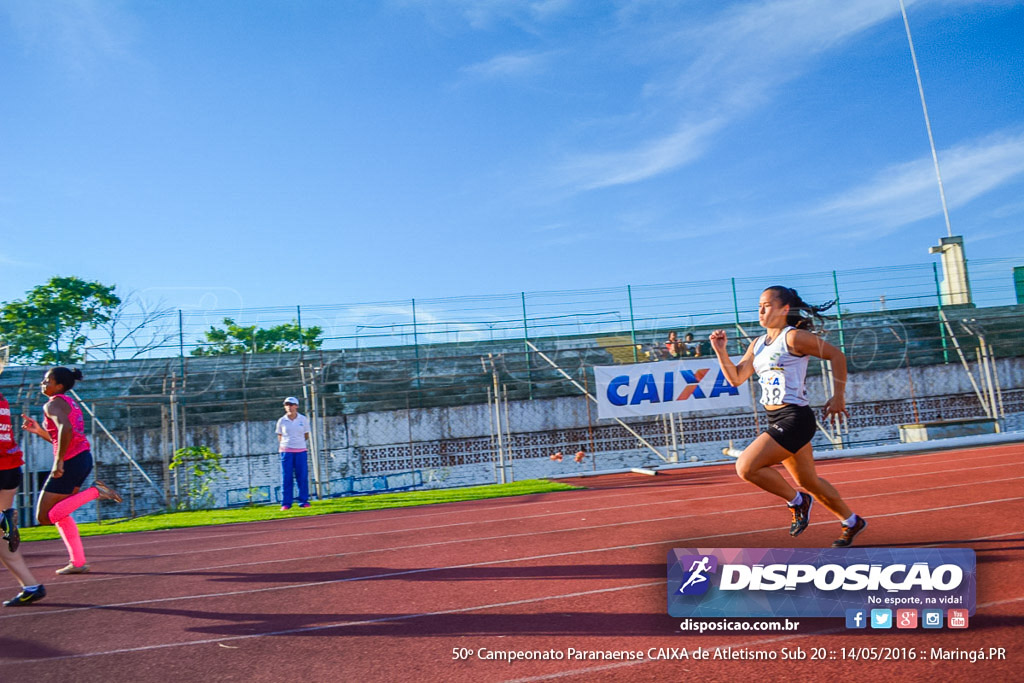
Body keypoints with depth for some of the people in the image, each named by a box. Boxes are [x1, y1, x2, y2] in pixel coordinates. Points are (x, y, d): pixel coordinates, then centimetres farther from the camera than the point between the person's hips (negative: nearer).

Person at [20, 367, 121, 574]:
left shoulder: (53, 404, -10)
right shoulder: (70, 403, 18)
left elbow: (65, 429, -30)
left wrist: (58, 462, -27)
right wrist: (39, 430, 18)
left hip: (70, 464, -10)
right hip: (83, 458, 10)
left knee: (44, 517, -2)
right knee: (59, 513, 19)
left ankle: (94, 491, -12)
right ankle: (78, 562, 18)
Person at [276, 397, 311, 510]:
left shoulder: (303, 419, 4)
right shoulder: (282, 421, 3)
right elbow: (280, 436, 11)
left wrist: (298, 442, 0)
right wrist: (282, 446, -2)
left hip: (301, 450, 0)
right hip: (286, 451, 0)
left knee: (302, 477, 0)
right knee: (286, 477, 0)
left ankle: (303, 501, 9)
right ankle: (286, 503, 6)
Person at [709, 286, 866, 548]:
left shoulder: (794, 337, -10)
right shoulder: (758, 344, 13)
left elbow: (836, 354, -6)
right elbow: (736, 378, 10)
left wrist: (839, 396, -6)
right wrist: (721, 351, -2)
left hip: (794, 418, -9)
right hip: (777, 421, 9)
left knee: (746, 467, -18)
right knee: (808, 482, 20)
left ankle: (797, 501, 2)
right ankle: (852, 522, 39)